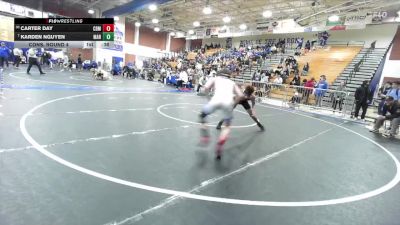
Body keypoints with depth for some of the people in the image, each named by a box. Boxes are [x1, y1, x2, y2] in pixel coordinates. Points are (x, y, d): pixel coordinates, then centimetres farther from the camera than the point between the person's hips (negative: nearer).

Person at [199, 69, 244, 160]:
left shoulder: (215, 79, 28)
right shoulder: (232, 82, 33)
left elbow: (206, 87, 10)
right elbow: (240, 95, 21)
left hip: (217, 100, -1)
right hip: (228, 102, 2)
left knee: (202, 115, 26)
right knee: (227, 126, 21)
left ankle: (205, 136, 12)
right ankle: (219, 146, 3)